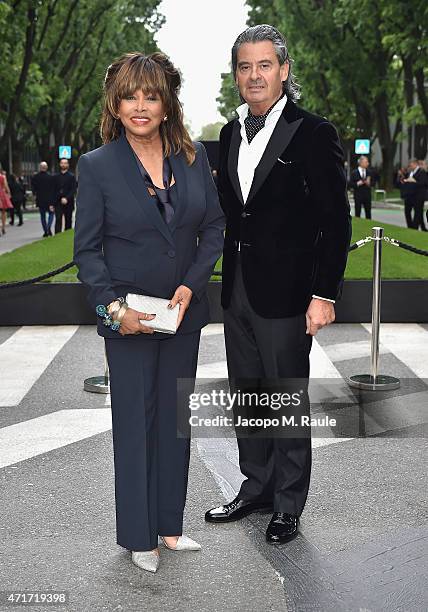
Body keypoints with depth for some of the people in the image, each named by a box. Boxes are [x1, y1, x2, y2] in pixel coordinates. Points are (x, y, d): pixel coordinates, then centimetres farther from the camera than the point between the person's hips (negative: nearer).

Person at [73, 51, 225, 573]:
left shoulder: (193, 157, 1)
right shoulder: (97, 165, -8)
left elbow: (214, 227, 4)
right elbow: (86, 249, -6)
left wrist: (191, 285, -9)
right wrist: (114, 306, -17)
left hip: (184, 312, 4)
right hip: (128, 317, -3)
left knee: (175, 419, 12)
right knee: (135, 422, 4)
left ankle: (169, 525, 27)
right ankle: (138, 536, 18)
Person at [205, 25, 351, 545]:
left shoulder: (312, 133, -10)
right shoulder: (231, 134, 10)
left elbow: (335, 220, -11)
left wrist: (325, 294, -15)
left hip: (285, 293, -6)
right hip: (236, 290, 7)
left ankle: (288, 505, 20)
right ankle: (255, 489, 33)